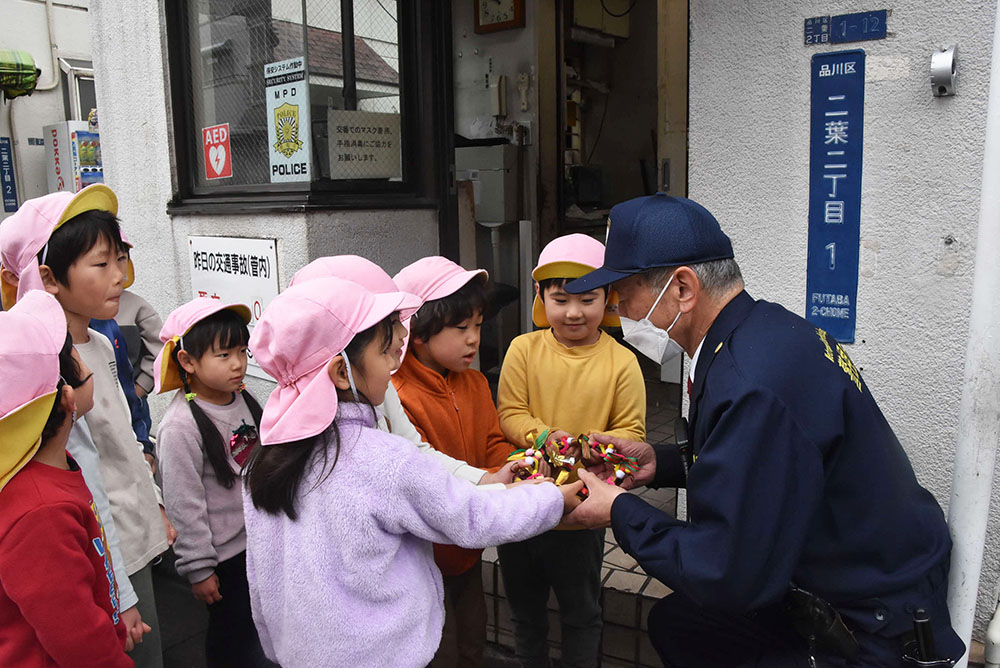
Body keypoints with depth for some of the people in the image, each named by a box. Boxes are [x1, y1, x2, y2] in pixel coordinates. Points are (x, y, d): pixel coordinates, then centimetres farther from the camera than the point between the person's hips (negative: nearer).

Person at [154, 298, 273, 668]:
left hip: (261, 539, 6)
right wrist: (198, 569, -13)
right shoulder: (181, 426, -22)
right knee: (232, 638, 10)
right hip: (224, 554, -6)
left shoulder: (244, 400, -1)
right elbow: (184, 506, -18)